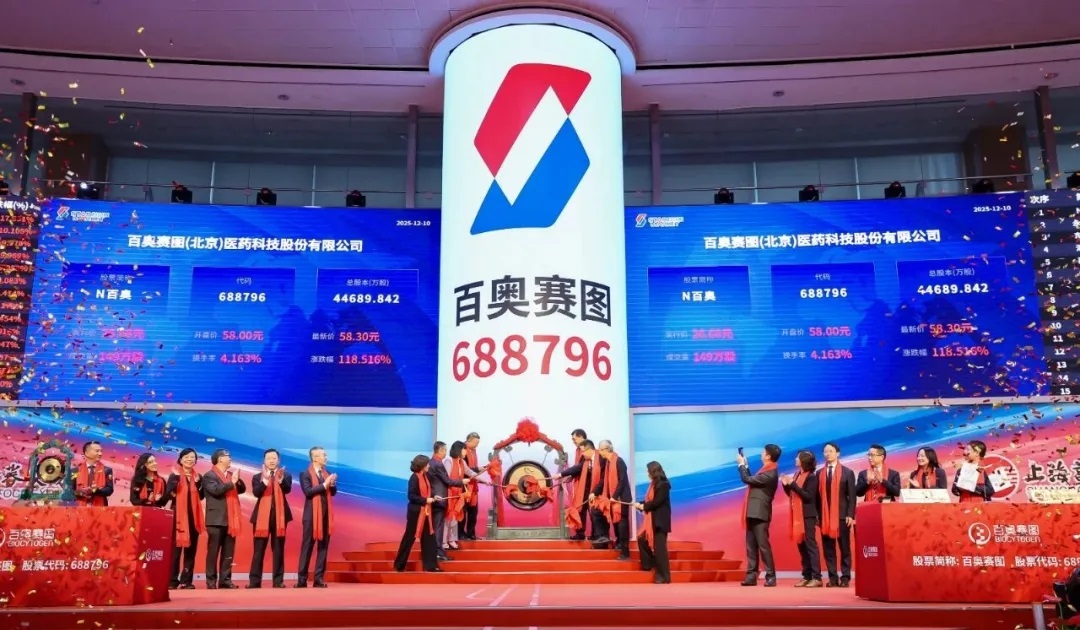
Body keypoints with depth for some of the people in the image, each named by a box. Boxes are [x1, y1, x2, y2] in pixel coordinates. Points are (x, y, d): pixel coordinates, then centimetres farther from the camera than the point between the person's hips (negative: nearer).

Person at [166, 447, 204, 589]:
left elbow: (201, 497, 6)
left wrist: (198, 483, -9)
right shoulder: (175, 476, 1)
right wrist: (176, 478, -23)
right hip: (178, 516, -4)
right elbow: (168, 494, -12)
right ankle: (173, 581, 2)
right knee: (176, 548, -4)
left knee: (191, 549, 4)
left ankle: (187, 580, 9)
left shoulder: (198, 477, 11)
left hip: (193, 516, 4)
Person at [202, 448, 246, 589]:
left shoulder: (231, 474, 18)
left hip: (230, 520, 7)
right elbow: (216, 490, -20)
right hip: (216, 520, -7)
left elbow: (242, 489, 14)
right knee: (213, 551, -1)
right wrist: (231, 483, -15)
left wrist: (237, 480, -3)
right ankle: (211, 580, 3)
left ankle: (225, 580, 10)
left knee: (228, 553, 7)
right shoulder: (209, 476, -4)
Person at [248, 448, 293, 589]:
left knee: (278, 550, 4)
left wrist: (280, 479, -34)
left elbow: (287, 489, -13)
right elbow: (256, 493, -10)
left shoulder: (286, 475, 7)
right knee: (258, 550, 2)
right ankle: (254, 581, 6)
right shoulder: (257, 477, 7)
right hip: (262, 516, 0)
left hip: (280, 515, 0)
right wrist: (265, 480, -28)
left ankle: (278, 581, 7)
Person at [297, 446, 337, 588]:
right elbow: (308, 491, -17)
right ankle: (302, 580, 4)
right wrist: (324, 485, -19)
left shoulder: (327, 473, 12)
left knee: (323, 547, 5)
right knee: (307, 547, 0)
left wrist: (332, 484, -7)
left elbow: (333, 492, 13)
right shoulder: (305, 474, -5)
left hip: (326, 515, 5)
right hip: (312, 515, -5)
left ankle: (319, 579, 9)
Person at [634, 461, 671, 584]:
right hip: (651, 519, 10)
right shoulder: (654, 484, 12)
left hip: (660, 520, -10)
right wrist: (641, 504, -3)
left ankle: (663, 576, 0)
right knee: (642, 539, 13)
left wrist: (643, 506, -10)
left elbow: (657, 502, -22)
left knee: (659, 547, -6)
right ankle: (648, 564, 27)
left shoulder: (663, 485, -17)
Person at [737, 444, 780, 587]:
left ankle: (771, 576, 1)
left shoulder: (770, 474, -18)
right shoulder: (767, 470, 14)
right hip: (753, 513, 10)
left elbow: (747, 479, -16)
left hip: (759, 513, -10)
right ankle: (751, 576, 10)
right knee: (751, 546, 8)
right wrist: (746, 466, 16)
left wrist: (741, 464, -3)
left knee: (763, 545, -6)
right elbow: (752, 480, 19)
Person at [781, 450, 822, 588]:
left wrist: (793, 484, -21)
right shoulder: (797, 475, 13)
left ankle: (817, 578, -5)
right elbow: (792, 495, 16)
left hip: (807, 516, -8)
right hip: (797, 516, 8)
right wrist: (786, 485, -1)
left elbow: (809, 496, -20)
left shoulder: (811, 477, -10)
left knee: (811, 545, -7)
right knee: (801, 546, 9)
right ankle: (806, 576, 14)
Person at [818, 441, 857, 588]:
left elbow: (852, 496, 0)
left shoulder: (847, 472, 3)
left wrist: (850, 515, -9)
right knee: (828, 548, 2)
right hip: (825, 516, 2)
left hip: (842, 515, -2)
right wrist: (819, 515, 1)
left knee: (844, 547, 2)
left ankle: (845, 577, 7)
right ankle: (833, 577, 7)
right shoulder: (820, 473, 10)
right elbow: (818, 496, 7)